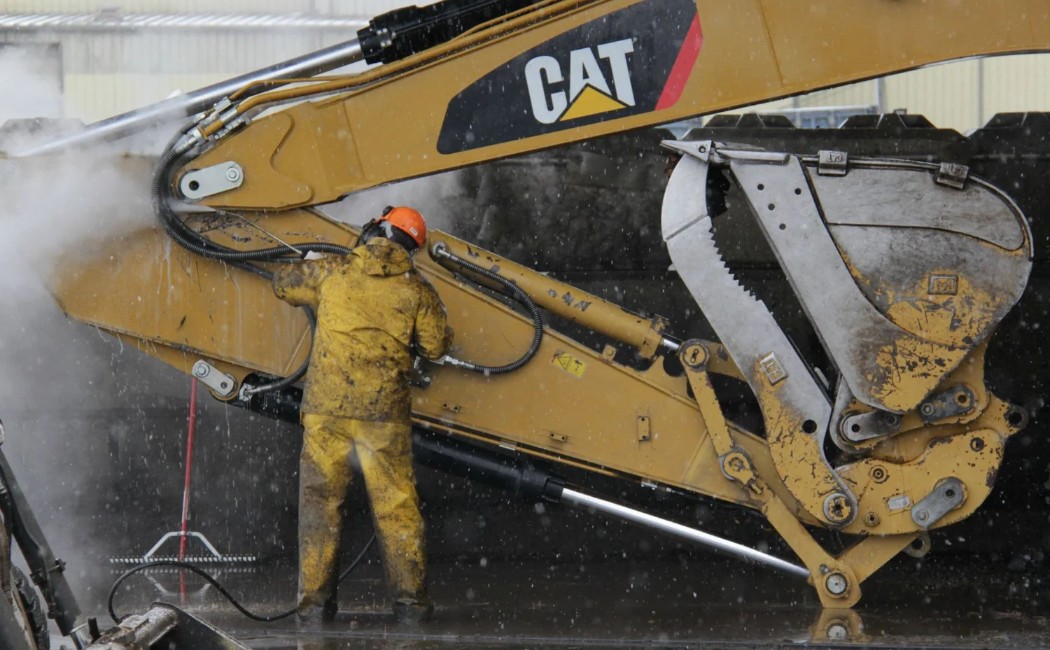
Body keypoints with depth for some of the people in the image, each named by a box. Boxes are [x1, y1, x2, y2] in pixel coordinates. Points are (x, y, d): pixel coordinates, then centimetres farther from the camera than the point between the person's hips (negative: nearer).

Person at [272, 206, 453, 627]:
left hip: (325, 406, 0)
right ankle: (410, 598, 8)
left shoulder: (331, 272, 2)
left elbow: (283, 284, 17)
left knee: (320, 499, 6)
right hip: (384, 410, 0)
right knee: (395, 504, 8)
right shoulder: (415, 289, 0)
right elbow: (436, 346, 6)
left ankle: (316, 602, 3)